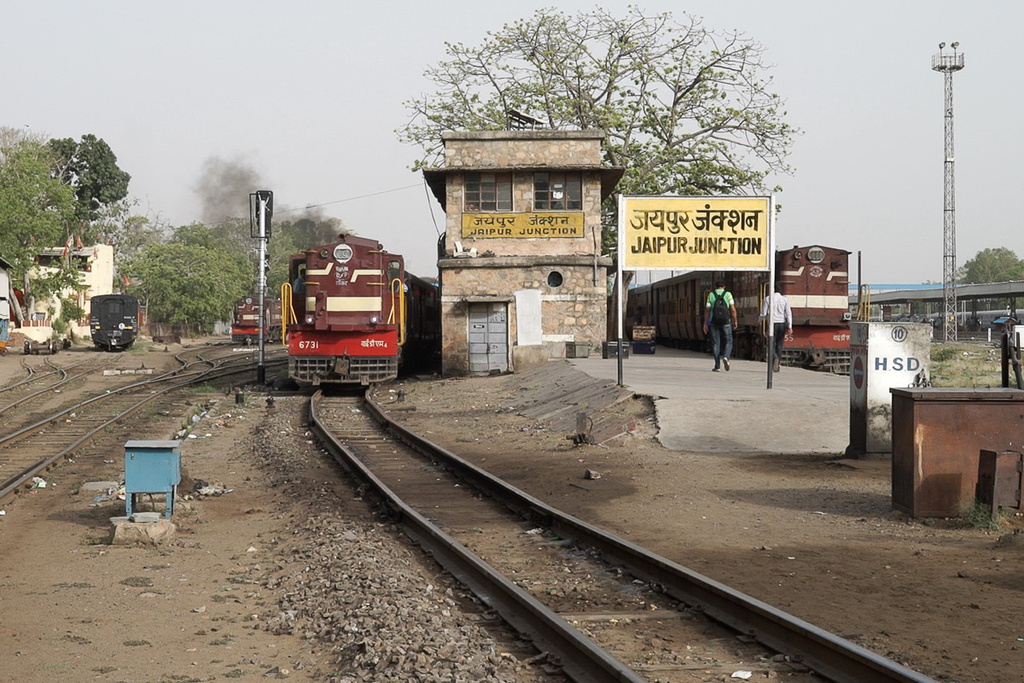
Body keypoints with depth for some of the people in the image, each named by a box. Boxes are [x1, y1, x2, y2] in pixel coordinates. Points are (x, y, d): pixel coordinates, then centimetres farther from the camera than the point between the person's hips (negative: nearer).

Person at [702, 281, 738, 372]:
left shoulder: (711, 294, 5)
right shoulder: (728, 294, 2)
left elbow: (707, 310, 1)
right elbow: (733, 309, -4)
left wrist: (705, 323, 6)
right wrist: (735, 321, 6)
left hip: (714, 322, 1)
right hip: (726, 322, -1)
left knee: (716, 343, 6)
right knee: (729, 342, 10)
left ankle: (717, 366, 1)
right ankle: (725, 357, -18)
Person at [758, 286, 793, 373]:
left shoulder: (768, 299, -1)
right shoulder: (785, 299, 5)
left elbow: (763, 314, -1)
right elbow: (788, 314, -1)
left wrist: (759, 319, 19)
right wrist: (789, 327, -4)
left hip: (772, 323, -2)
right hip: (782, 323, 2)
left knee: (771, 344, 1)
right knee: (779, 345, 12)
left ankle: (775, 358, -27)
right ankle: (778, 363, 10)